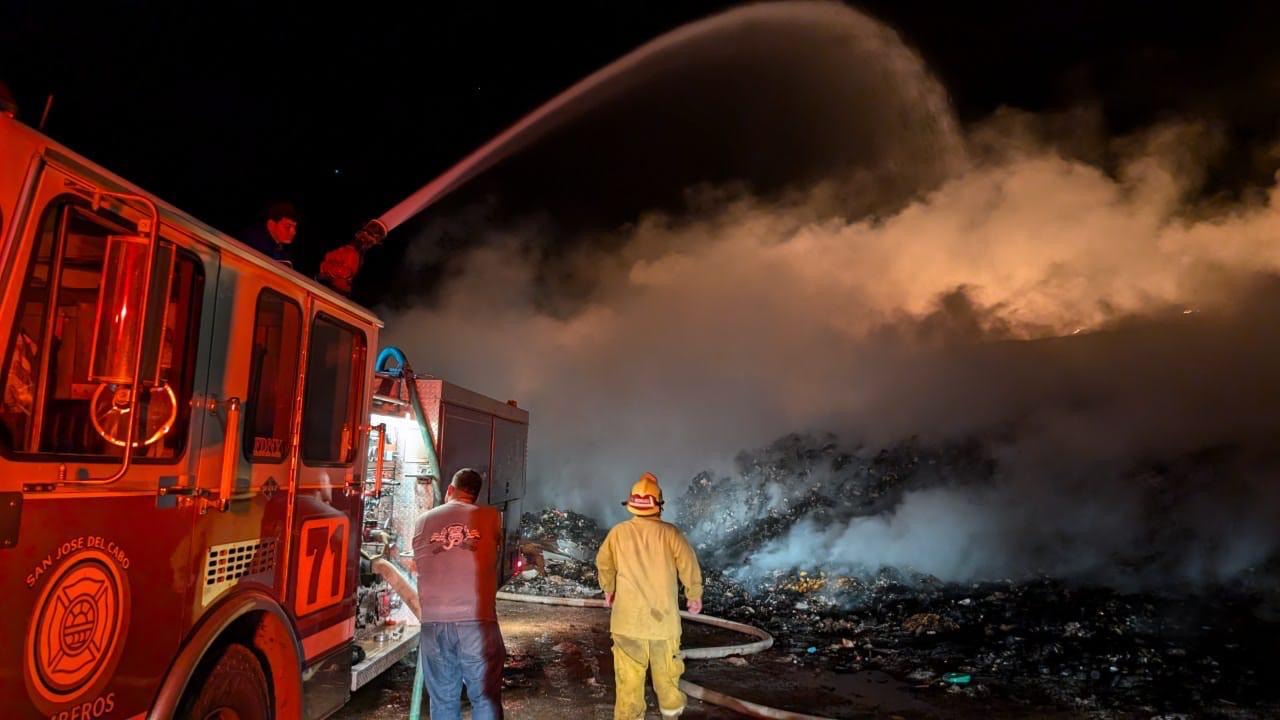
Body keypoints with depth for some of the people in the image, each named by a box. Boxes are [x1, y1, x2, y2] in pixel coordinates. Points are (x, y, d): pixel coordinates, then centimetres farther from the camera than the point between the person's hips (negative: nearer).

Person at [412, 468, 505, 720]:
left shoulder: (424, 521, 8)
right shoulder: (490, 517, 3)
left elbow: (418, 564, 16)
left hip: (433, 623, 2)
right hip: (478, 622, -2)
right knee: (486, 698, 9)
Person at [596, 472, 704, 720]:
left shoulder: (619, 532, -6)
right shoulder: (670, 532, -12)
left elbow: (603, 563, 8)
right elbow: (689, 566, -8)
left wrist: (609, 590, 27)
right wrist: (694, 595, 10)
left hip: (628, 616, 0)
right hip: (664, 615, 0)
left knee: (629, 672, 8)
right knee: (665, 666, 19)